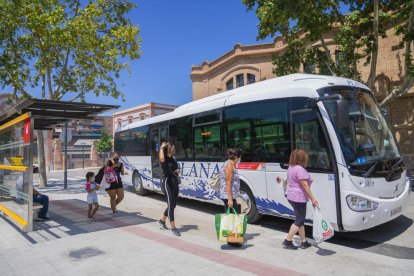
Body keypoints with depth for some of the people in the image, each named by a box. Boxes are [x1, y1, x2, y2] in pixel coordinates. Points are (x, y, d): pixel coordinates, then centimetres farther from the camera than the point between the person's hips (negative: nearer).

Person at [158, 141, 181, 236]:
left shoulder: (173, 159, 13)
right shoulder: (165, 159, -11)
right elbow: (161, 158, -37)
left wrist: (177, 171, 3)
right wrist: (162, 147, -25)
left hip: (175, 183, 8)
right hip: (167, 183, -8)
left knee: (173, 205, 16)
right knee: (171, 206, -5)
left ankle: (162, 221, 36)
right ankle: (173, 228, 3)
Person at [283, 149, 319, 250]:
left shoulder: (291, 167, 11)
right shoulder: (300, 169, -18)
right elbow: (305, 185, -22)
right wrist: (313, 199, -19)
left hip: (292, 197, 10)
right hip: (299, 198, -10)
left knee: (300, 219, 15)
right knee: (299, 221, 0)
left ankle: (304, 242, 22)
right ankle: (288, 241, 4)